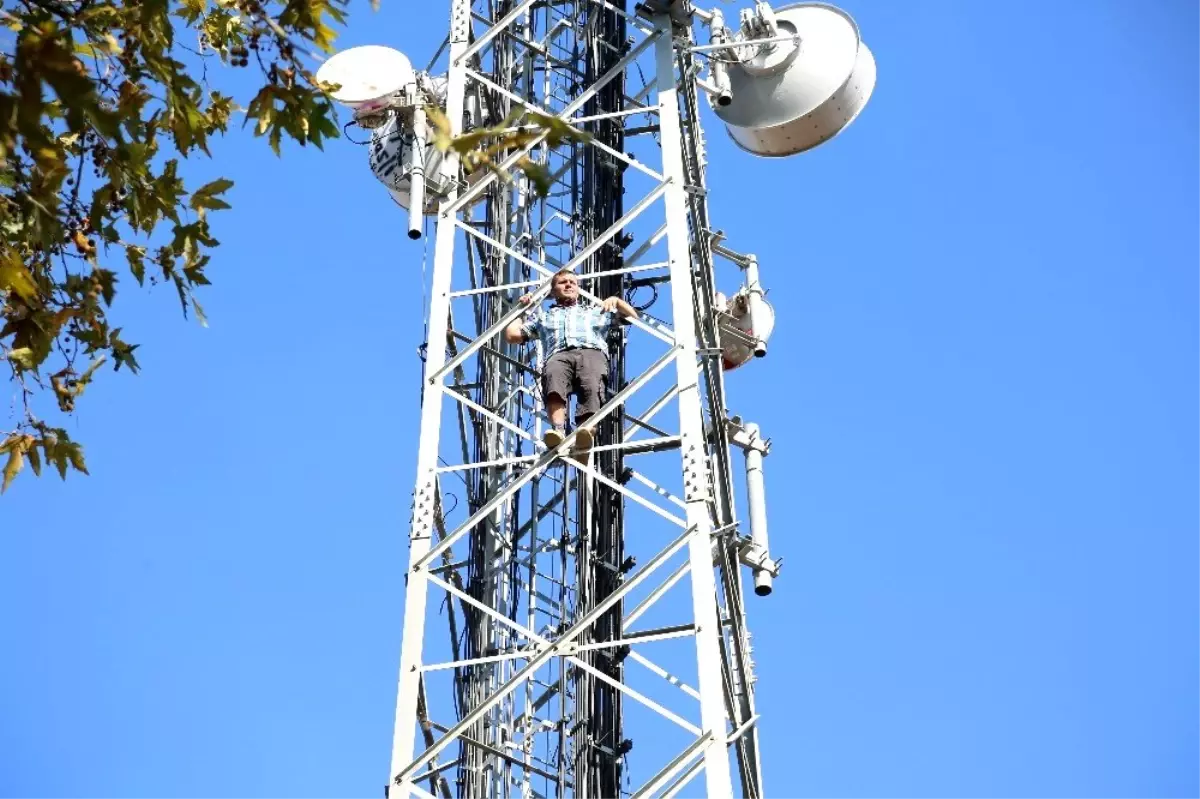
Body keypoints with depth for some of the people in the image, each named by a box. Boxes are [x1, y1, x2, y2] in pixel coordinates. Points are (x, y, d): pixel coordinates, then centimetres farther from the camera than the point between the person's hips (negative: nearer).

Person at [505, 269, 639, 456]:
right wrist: (521, 308, 36)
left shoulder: (595, 311, 41)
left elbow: (633, 316, 40)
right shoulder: (543, 317, 40)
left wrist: (616, 300, 25)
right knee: (553, 378, -41)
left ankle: (585, 434, -64)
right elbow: (512, 335, 30)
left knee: (592, 387, -38)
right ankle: (558, 430, -63)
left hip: (592, 352, 0)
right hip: (559, 355, 0)